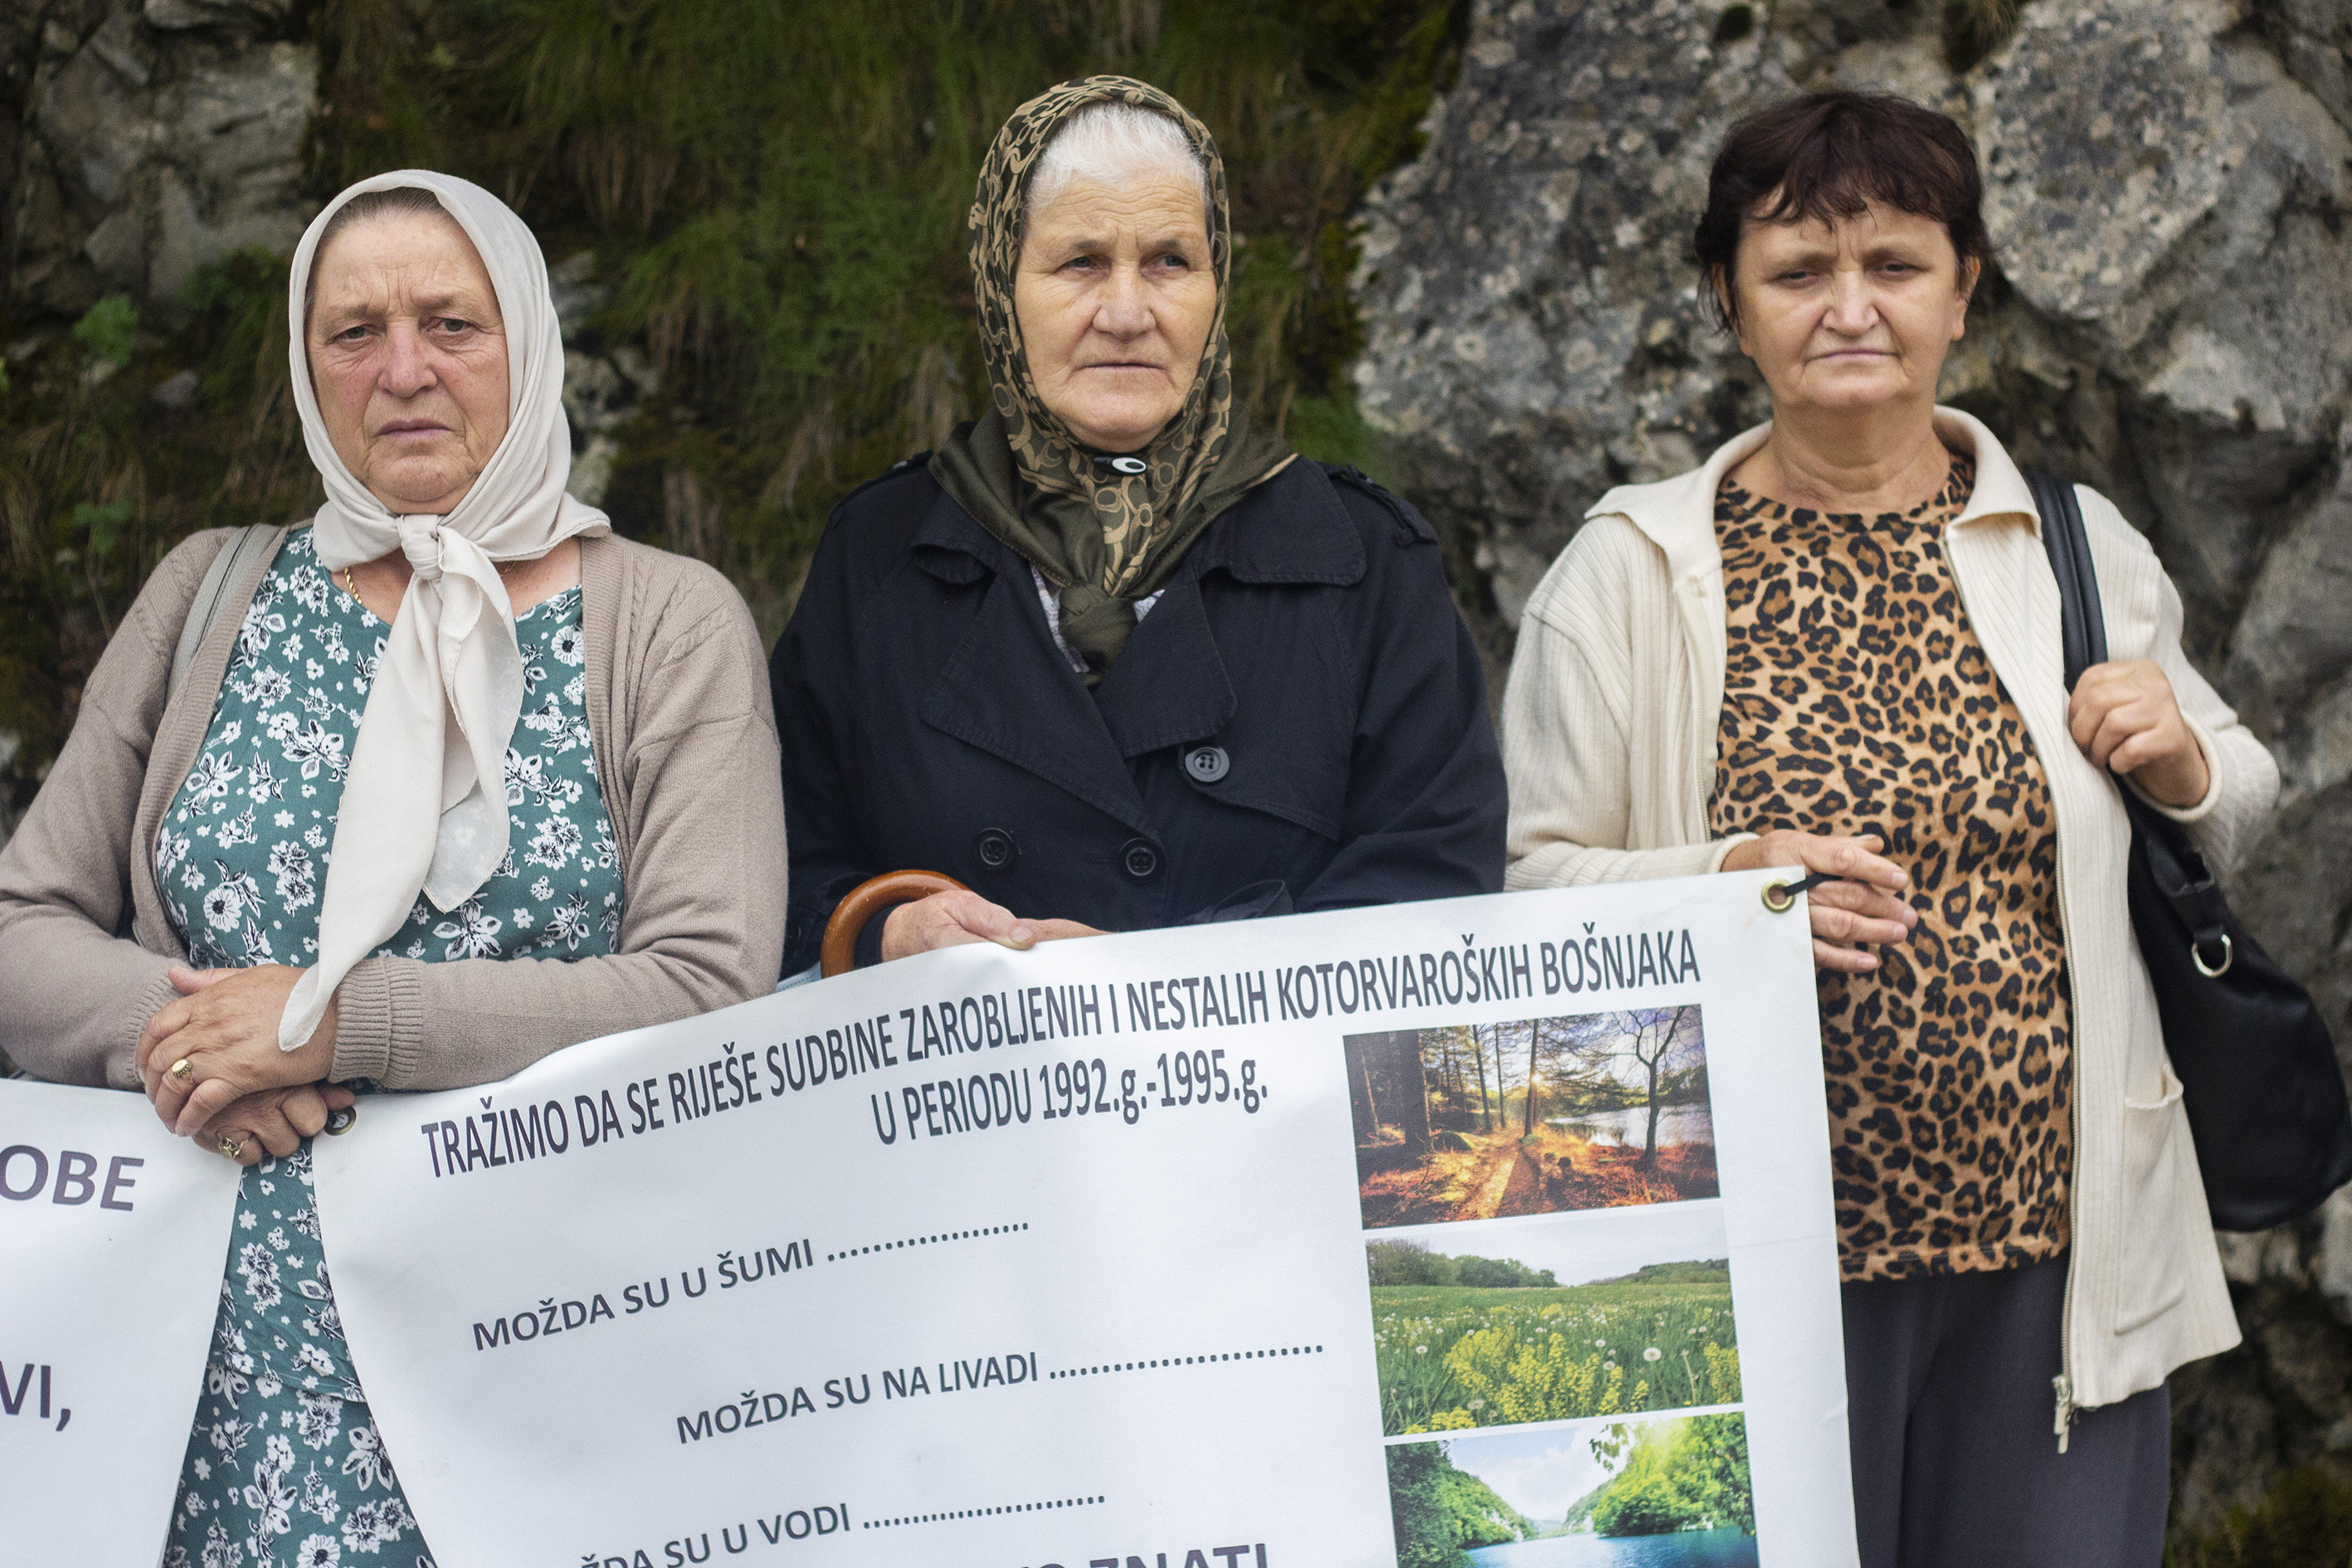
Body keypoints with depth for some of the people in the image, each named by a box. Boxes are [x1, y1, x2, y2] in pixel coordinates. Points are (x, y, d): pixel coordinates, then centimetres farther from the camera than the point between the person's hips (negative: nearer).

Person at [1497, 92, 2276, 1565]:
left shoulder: (2084, 549, 7)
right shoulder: (1630, 573, -1)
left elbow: (2234, 808, 20)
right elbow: (1530, 885, -2)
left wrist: (2184, 767, -1)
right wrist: (1726, 883, -19)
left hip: (2057, 1253, 3)